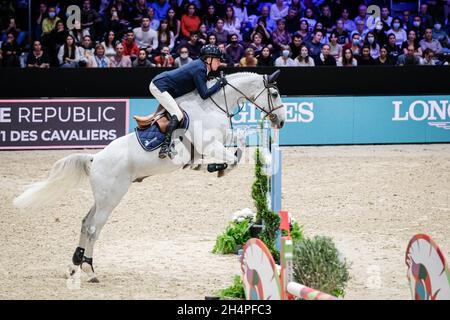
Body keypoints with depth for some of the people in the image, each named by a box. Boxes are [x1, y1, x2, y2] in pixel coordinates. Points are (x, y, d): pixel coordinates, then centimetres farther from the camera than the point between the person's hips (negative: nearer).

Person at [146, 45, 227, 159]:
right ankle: (165, 145, -25)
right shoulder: (200, 69, -21)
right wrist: (219, 84, -18)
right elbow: (204, 94, -24)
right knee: (178, 115, -19)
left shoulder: (200, 65, 8)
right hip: (159, 86, -11)